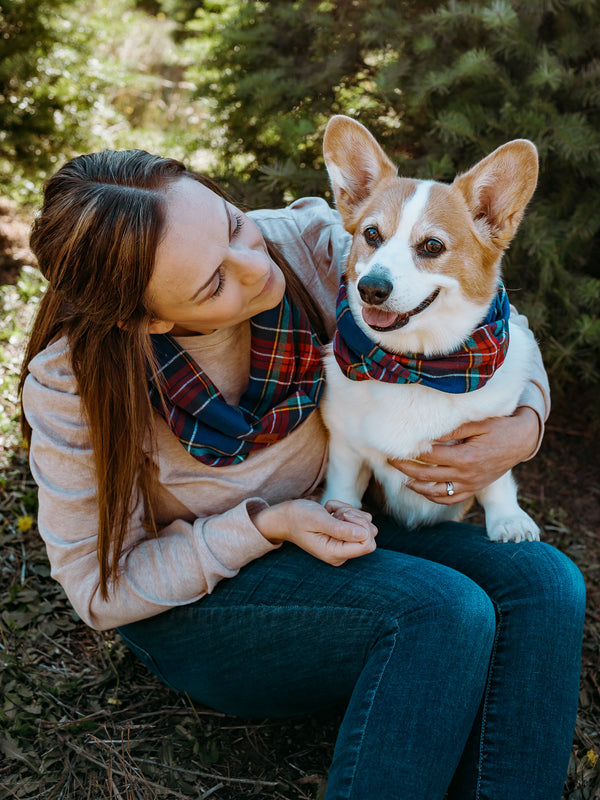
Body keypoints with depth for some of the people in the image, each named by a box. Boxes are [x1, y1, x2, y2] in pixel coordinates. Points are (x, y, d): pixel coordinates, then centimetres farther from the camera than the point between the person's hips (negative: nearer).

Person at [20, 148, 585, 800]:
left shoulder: (308, 245, -18)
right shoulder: (73, 385, -25)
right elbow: (102, 589, -14)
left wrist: (525, 425, -23)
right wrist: (266, 526, -25)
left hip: (333, 523, 5)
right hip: (190, 604, -4)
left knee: (544, 584, -19)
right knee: (448, 612, -29)